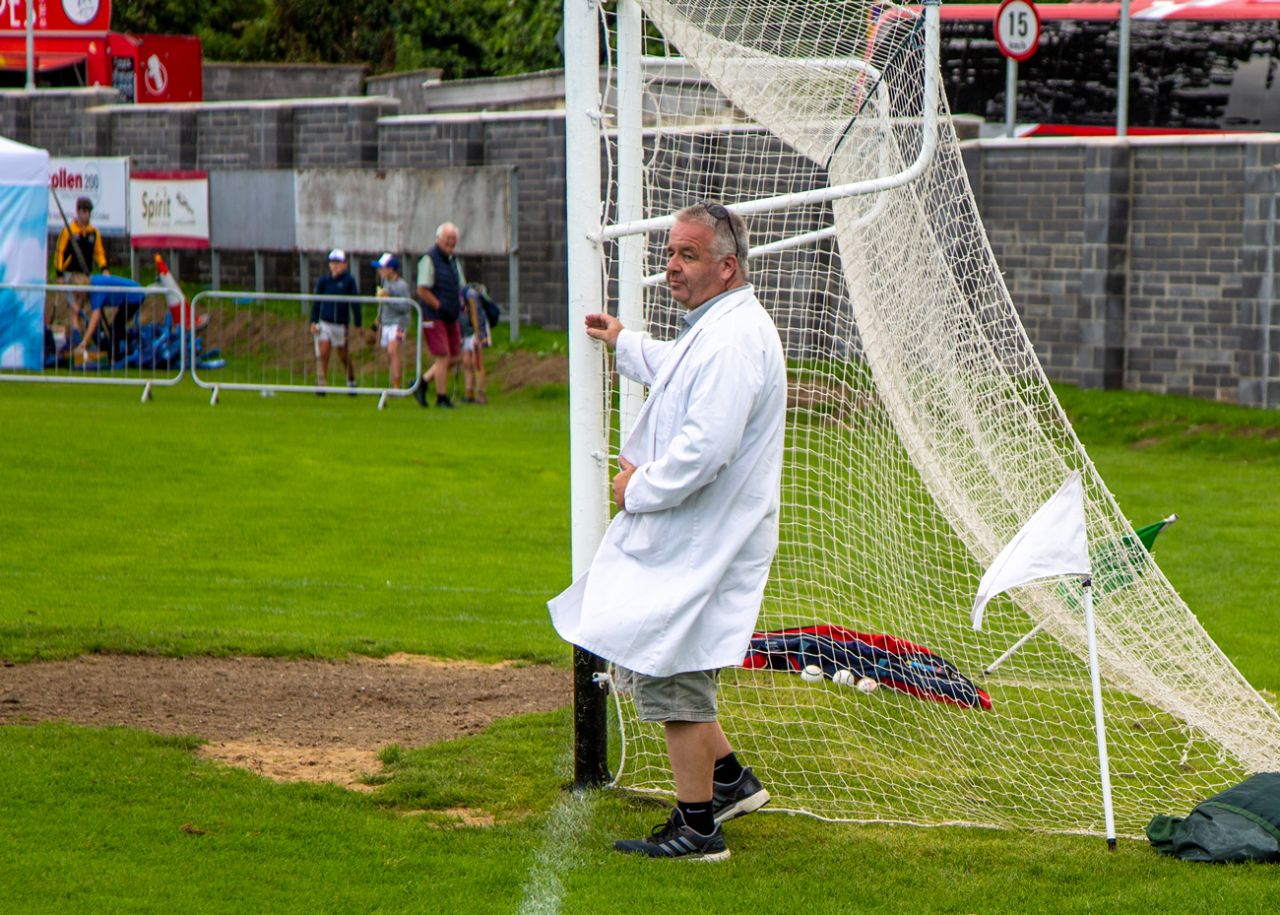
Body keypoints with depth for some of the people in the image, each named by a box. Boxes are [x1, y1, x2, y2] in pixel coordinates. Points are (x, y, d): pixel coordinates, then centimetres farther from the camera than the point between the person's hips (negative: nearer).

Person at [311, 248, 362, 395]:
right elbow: (316, 302, 8)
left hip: (342, 324, -1)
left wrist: (358, 325, -3)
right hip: (325, 322, 1)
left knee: (344, 356, 6)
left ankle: (351, 381, 27)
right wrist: (313, 321, 0)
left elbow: (355, 304, -1)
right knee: (323, 353, -11)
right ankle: (321, 384, -9)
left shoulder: (349, 281, -4)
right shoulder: (323, 281, 3)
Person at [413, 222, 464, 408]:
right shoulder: (429, 260, -10)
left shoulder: (454, 261, 16)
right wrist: (440, 306, -17)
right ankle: (441, 398, 0)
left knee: (455, 357, 7)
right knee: (444, 357, -8)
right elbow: (422, 290, -16)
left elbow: (460, 287, 25)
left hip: (451, 318, 8)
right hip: (434, 317, -8)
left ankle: (423, 382, 18)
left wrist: (460, 304, 7)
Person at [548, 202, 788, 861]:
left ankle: (697, 827, 2)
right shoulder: (716, 327, 14)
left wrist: (640, 490, -16)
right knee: (650, 661, 17)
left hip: (701, 543, -11)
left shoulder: (734, 340, -21)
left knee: (670, 673, -6)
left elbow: (706, 447, -29)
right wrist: (625, 344, 49)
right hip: (682, 534, 11)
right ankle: (729, 779, 27)